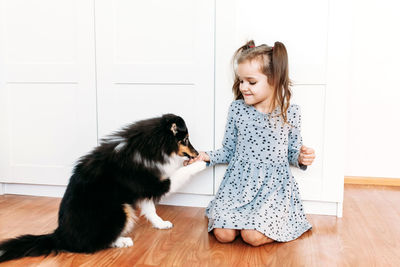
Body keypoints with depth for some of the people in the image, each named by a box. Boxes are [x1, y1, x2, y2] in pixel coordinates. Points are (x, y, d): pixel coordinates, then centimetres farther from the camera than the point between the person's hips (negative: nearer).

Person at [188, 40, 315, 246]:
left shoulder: (290, 113, -4)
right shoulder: (237, 109, -1)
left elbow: (292, 152, 7)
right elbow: (229, 151, 6)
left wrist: (301, 158, -15)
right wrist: (208, 156, -10)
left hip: (273, 185, -2)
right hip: (239, 182, 2)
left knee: (253, 237, -19)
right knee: (223, 234, -11)